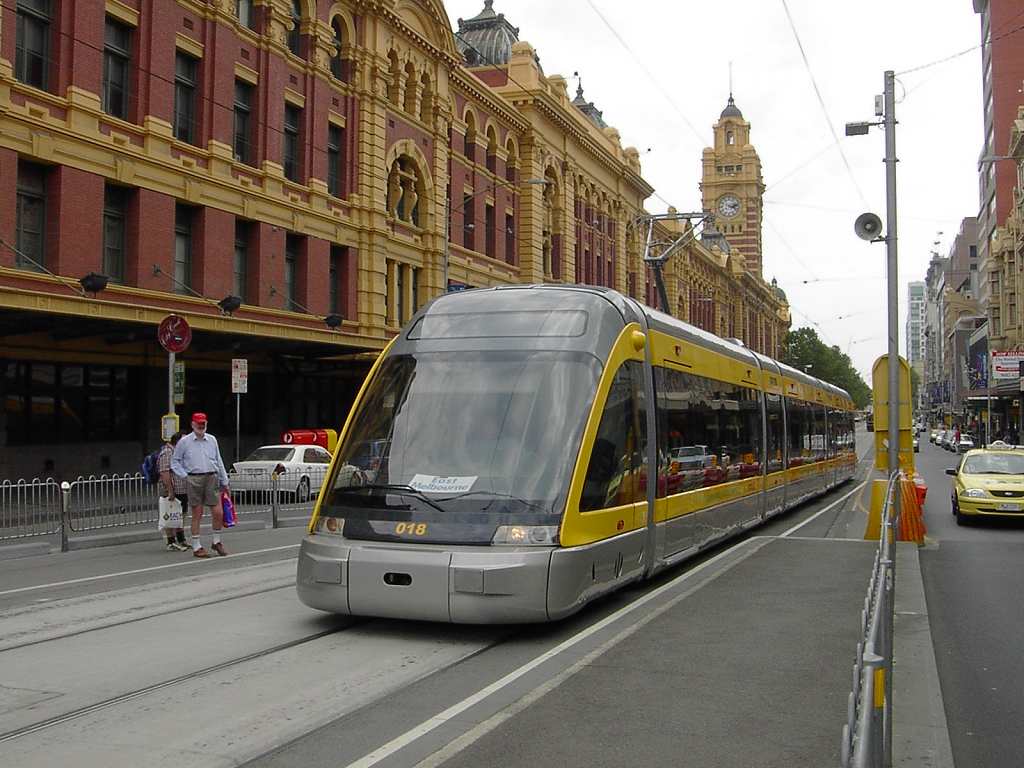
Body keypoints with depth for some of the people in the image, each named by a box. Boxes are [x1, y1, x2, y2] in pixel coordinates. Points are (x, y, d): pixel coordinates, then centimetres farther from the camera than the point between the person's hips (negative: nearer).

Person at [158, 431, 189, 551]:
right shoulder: (166, 453, -14)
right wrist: (170, 491, -27)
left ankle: (181, 541, 23)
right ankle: (171, 543, 1)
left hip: (182, 491, 10)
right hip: (172, 492, -10)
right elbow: (164, 473, -22)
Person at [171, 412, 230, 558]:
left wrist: (224, 482, 15)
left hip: (212, 478, 3)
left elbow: (219, 461, 16)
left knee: (218, 513, -2)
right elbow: (175, 461, 9)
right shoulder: (184, 442, 3)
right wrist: (184, 475, -3)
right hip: (194, 479, -3)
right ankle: (197, 547, 9)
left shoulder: (212, 440, 12)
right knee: (197, 515, 2)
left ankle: (217, 542, 17)